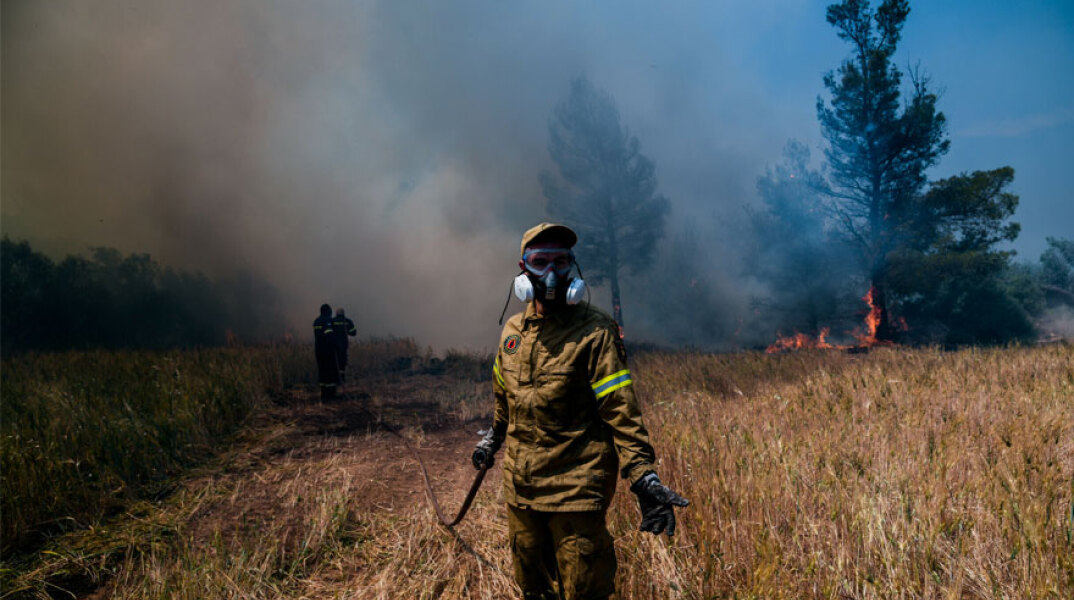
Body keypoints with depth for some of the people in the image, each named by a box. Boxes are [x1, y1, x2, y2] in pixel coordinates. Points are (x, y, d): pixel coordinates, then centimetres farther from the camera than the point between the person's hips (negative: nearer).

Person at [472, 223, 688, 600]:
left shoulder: (594, 332, -12)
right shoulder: (513, 330, 7)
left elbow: (621, 410, -17)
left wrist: (643, 477, -25)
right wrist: (493, 438, 34)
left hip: (576, 488, -6)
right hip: (519, 485, 6)